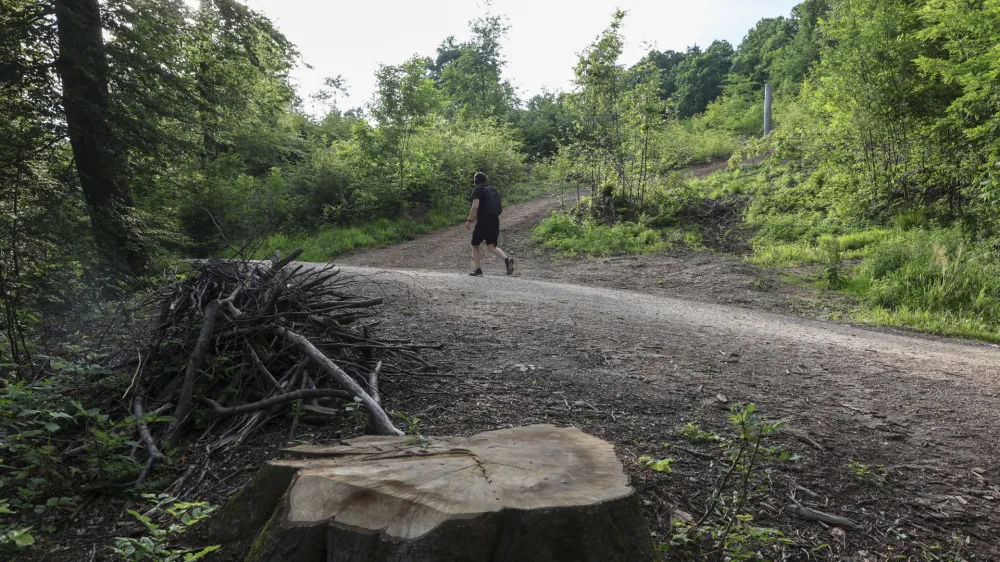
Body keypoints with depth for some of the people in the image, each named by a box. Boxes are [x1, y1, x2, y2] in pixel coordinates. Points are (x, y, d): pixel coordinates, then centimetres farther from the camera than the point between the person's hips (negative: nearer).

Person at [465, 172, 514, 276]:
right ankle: (507, 259, -18)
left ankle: (478, 269, 9)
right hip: (495, 223, 6)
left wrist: (469, 221, -12)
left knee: (475, 245, 12)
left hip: (483, 223, -6)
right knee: (491, 247, 7)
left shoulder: (477, 190, -4)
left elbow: (475, 207, -19)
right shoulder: (493, 190, 18)